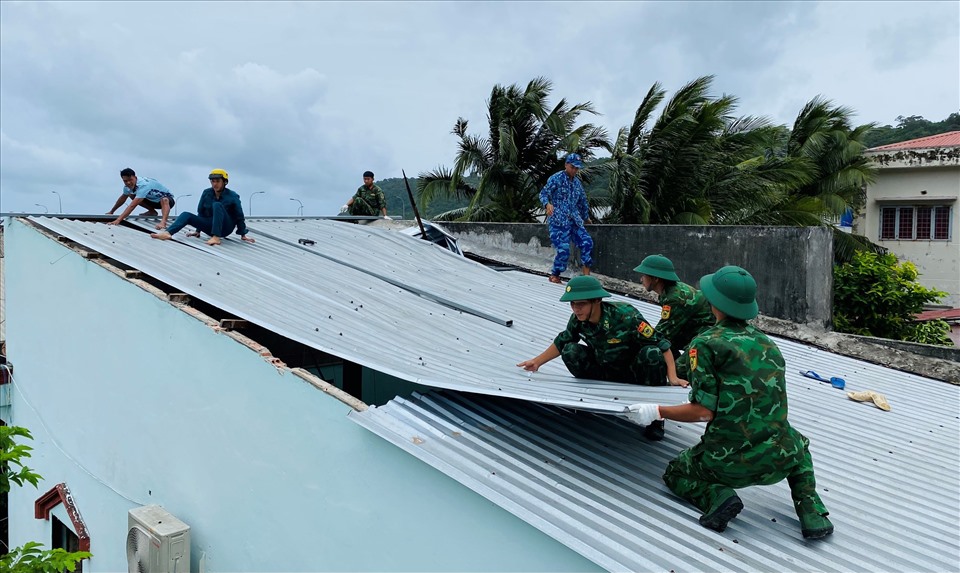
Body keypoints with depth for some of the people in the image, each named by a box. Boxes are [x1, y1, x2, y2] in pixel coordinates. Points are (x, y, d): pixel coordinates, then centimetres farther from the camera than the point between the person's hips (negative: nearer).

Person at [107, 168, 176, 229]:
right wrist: (111, 212, 15)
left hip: (167, 200, -9)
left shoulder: (143, 185, -36)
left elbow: (132, 206, -43)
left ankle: (163, 222, -59)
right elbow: (122, 198, 10)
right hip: (152, 200, 9)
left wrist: (118, 220, -48)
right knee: (131, 195, -5)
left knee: (164, 200, -42)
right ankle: (152, 211, 5)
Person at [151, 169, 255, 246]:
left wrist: (243, 235, -1)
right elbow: (201, 212, 10)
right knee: (186, 215, -15)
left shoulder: (232, 196, -8)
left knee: (217, 205, -30)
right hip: (211, 226, 5)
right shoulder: (206, 193, 2)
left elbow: (239, 216, -3)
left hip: (226, 227, -4)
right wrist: (198, 230, 11)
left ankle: (216, 238, -41)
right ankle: (167, 233, -41)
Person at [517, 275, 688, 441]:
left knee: (651, 353, -35)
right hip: (607, 373, 4)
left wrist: (672, 377, -36)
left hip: (634, 374, -4)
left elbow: (661, 344, -27)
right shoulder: (578, 319, -15)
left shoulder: (626, 315, -30)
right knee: (570, 351, -16)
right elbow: (561, 342, 5)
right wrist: (537, 362, 3)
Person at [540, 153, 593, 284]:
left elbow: (582, 201, 27)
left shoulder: (577, 182, 17)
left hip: (574, 220, 7)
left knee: (587, 242, -8)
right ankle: (554, 276, 6)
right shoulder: (556, 178, -4)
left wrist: (586, 217, 34)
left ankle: (586, 275, -1)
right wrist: (547, 204, -30)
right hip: (558, 221, -7)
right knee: (563, 249, -13)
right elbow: (543, 193, -10)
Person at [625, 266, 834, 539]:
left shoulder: (706, 343, -8)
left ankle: (717, 496, -4)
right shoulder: (767, 342, 9)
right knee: (800, 445, 40)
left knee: (675, 473, 26)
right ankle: (812, 513, 18)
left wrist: (656, 411, 2)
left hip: (729, 463, -4)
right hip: (778, 461, 5)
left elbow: (704, 411, -11)